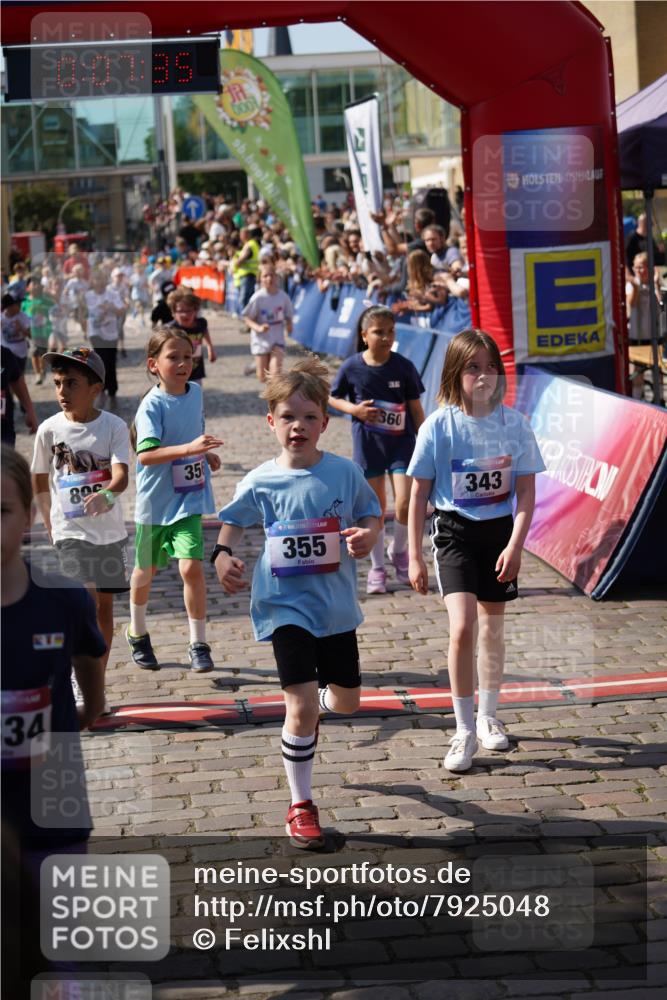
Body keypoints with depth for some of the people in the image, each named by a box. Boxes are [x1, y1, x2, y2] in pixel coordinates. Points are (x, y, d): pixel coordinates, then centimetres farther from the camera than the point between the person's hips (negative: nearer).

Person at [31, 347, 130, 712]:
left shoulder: (113, 426, -7)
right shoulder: (49, 429, -4)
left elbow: (121, 475, -20)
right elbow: (40, 480, 8)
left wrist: (107, 494, -41)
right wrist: (50, 525, 8)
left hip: (110, 529, 1)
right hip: (70, 530, -1)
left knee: (105, 606, 8)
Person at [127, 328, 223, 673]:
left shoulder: (195, 392, 1)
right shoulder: (152, 405, -17)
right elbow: (145, 453, -32)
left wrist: (206, 454, 6)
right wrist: (188, 448, -42)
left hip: (189, 499, 2)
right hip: (155, 499, -2)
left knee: (191, 567, -13)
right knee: (147, 569, 15)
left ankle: (198, 645, -2)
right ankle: (138, 634, 38)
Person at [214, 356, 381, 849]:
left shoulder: (345, 472, -5)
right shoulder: (260, 482, -6)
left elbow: (371, 514, 7)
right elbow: (233, 521, 8)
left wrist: (367, 537, -16)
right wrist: (223, 556, -11)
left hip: (337, 605, 3)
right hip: (286, 605, -3)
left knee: (347, 702, 17)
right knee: (301, 708, -11)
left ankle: (321, 696, 57)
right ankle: (301, 807, 4)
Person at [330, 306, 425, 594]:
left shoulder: (403, 366, -7)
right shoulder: (352, 367, -7)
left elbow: (416, 409, 1)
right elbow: (333, 398, 6)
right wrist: (355, 409, -13)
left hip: (401, 442, 0)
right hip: (367, 443, 0)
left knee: (405, 503, -9)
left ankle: (399, 550, 20)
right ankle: (377, 568, 22)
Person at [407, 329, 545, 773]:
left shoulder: (515, 424, -6)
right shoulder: (438, 426, -10)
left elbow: (526, 492, -3)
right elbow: (419, 494, -4)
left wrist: (515, 545, -15)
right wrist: (415, 557, -5)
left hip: (500, 531, 3)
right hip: (454, 531, -2)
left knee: (493, 627, 14)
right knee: (462, 626, -17)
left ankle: (488, 716, 33)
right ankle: (464, 731, -7)